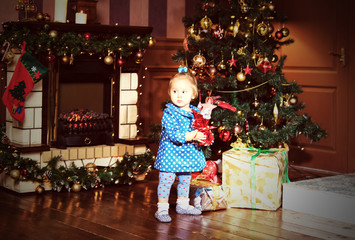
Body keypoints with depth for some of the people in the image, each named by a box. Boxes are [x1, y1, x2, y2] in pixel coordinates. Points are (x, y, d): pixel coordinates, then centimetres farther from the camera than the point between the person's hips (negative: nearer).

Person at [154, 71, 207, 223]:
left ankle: (183, 205, 35)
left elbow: (200, 129, 15)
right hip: (170, 154, -6)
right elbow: (172, 134, -24)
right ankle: (162, 209, 5)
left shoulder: (195, 112, 4)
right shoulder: (169, 113, -16)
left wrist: (201, 136, -8)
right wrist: (190, 136, -32)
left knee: (185, 180, 19)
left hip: (188, 154, 6)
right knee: (166, 180, -4)